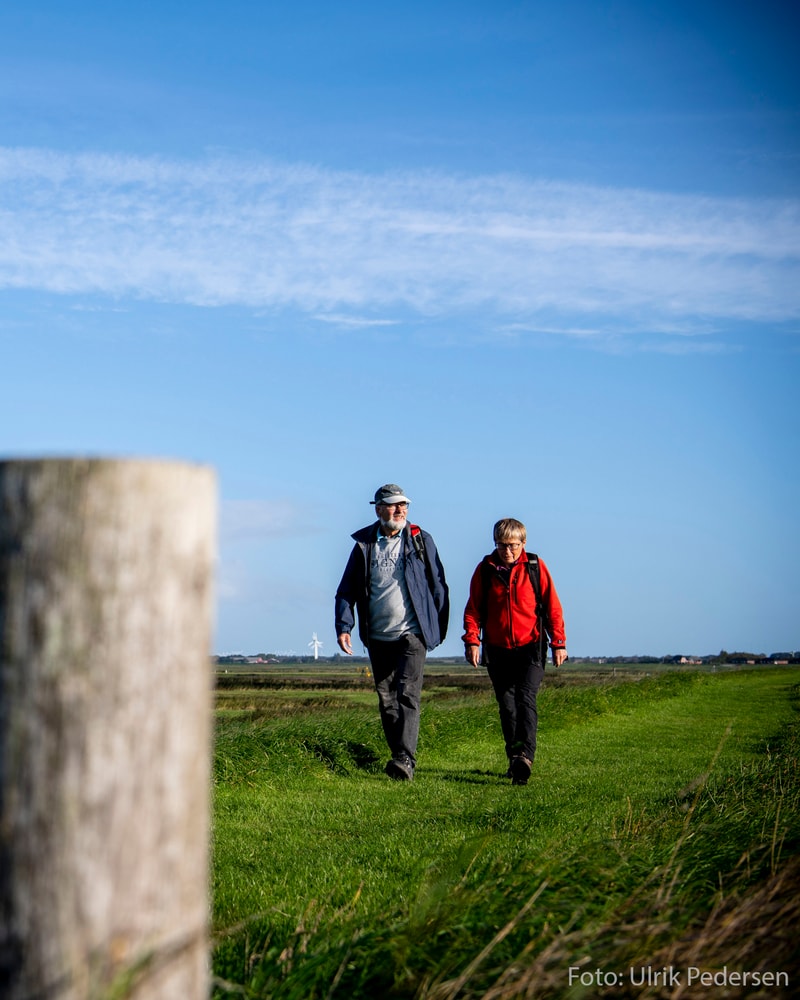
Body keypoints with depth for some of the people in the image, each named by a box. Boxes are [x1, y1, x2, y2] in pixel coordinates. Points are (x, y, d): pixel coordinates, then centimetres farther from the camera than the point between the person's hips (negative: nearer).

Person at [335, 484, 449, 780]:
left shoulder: (421, 541, 2)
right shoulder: (364, 545, 6)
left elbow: (438, 585, 8)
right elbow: (347, 590, 9)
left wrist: (440, 627, 9)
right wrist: (343, 626, -3)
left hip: (412, 633, -3)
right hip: (378, 637, 3)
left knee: (407, 694, -16)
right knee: (386, 700, 7)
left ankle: (405, 759, -22)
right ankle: (399, 758, 17)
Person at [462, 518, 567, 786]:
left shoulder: (535, 567, 0)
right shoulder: (485, 569, 4)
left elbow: (553, 607, 4)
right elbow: (473, 608, 6)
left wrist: (558, 642, 1)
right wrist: (471, 640, -6)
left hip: (530, 648, -2)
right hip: (497, 650, 3)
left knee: (525, 699, -18)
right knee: (506, 706, 6)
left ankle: (525, 755, -26)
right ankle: (515, 761, 13)